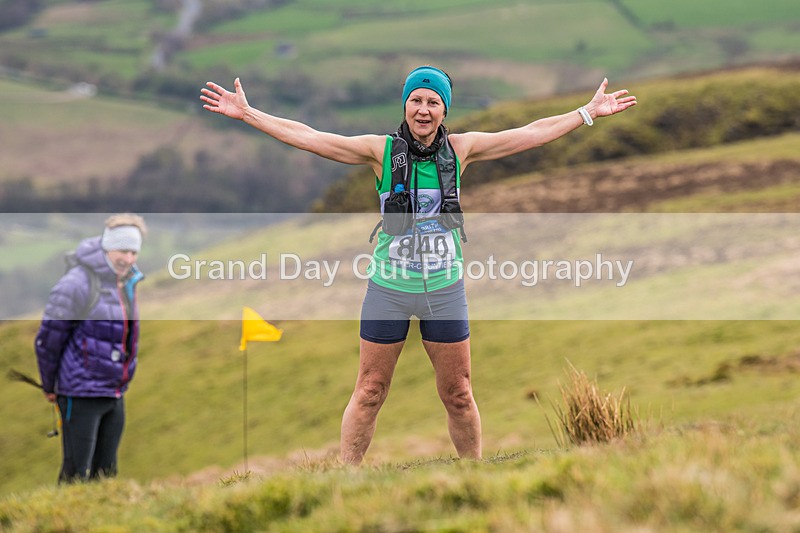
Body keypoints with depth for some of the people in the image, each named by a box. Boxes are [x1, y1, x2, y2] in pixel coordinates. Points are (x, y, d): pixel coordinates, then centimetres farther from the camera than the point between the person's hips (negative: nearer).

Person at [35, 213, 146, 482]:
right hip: (82, 396, -8)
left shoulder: (126, 284, 9)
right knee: (76, 472, -3)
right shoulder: (77, 284, -17)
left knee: (106, 470, 13)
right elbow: (48, 338, -12)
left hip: (114, 396, 8)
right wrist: (49, 387, -2)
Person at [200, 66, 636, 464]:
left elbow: (532, 133, 7)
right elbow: (305, 136, -5)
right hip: (388, 289, -2)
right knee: (369, 393, 3)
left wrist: (589, 112, 9)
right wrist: (246, 113, -9)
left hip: (445, 290, 2)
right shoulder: (381, 151, -4)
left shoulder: (461, 149, 1)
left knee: (458, 396, 8)